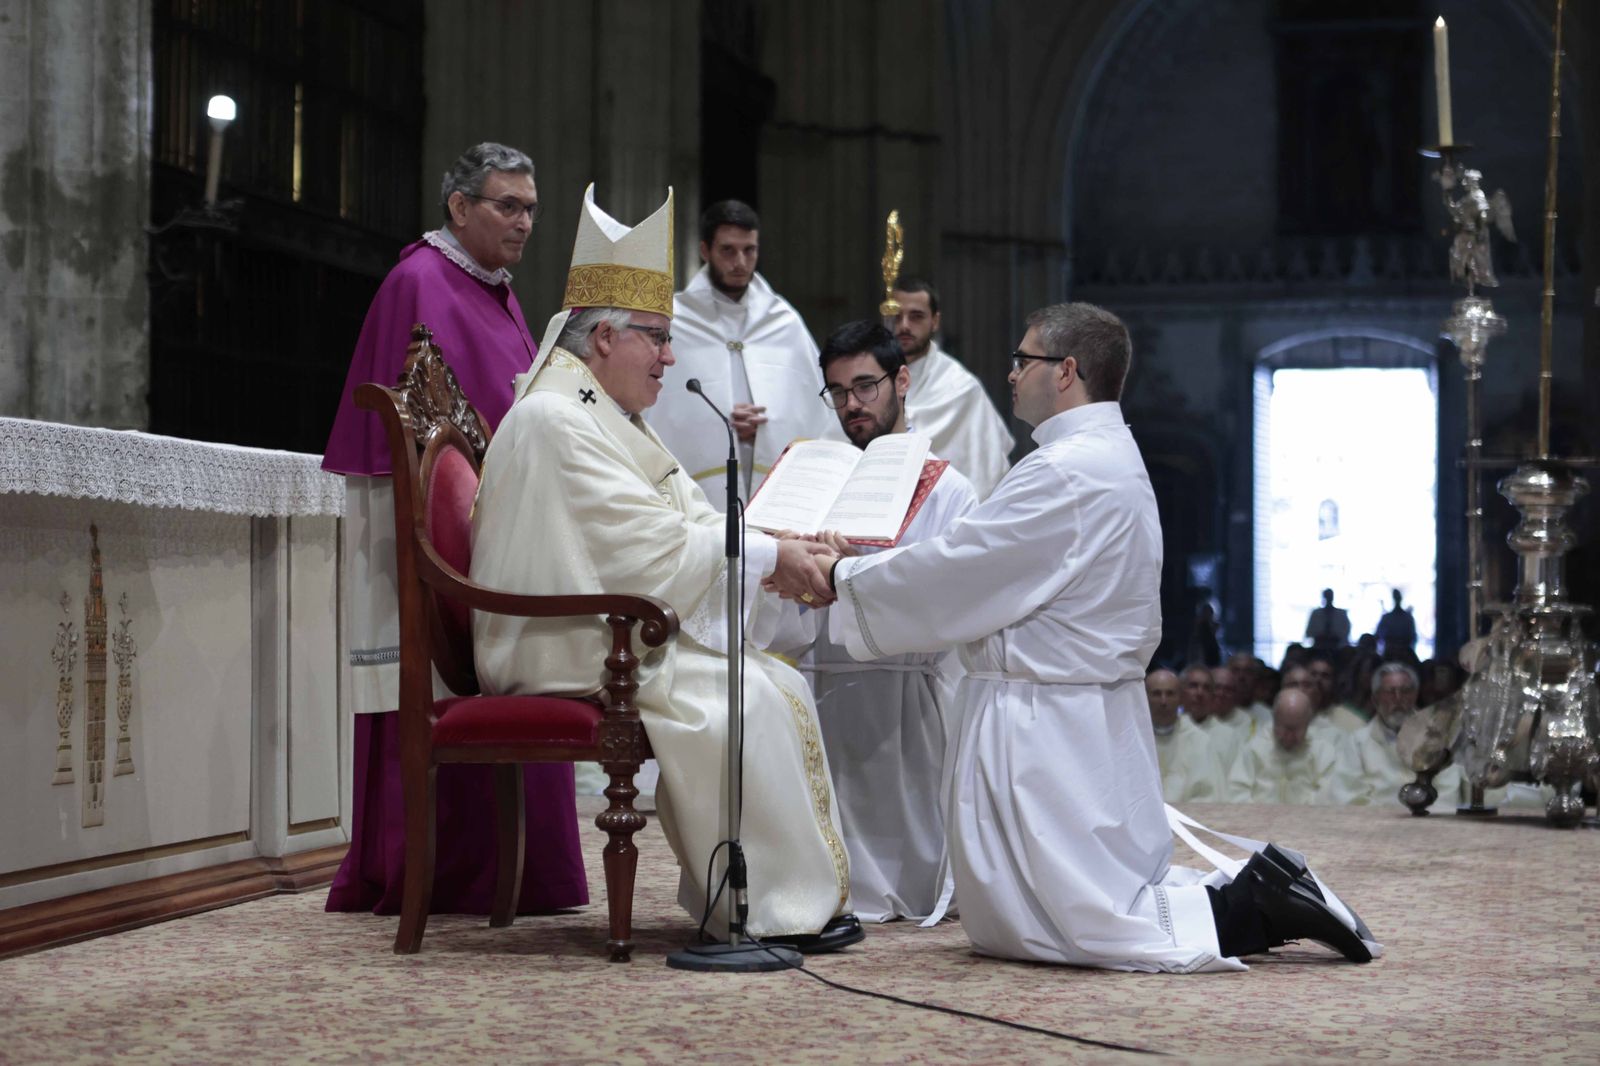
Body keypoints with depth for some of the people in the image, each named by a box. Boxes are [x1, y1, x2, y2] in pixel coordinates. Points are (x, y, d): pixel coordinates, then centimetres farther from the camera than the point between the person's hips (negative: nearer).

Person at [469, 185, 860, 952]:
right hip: (574, 653, -11)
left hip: (614, 639, 11)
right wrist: (770, 556, -12)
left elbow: (687, 523, 15)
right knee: (742, 701, -23)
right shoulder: (555, 422, -15)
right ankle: (775, 907, -16)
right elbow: (655, 550, -20)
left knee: (780, 686, 1)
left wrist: (785, 548, 1)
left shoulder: (605, 419, 19)